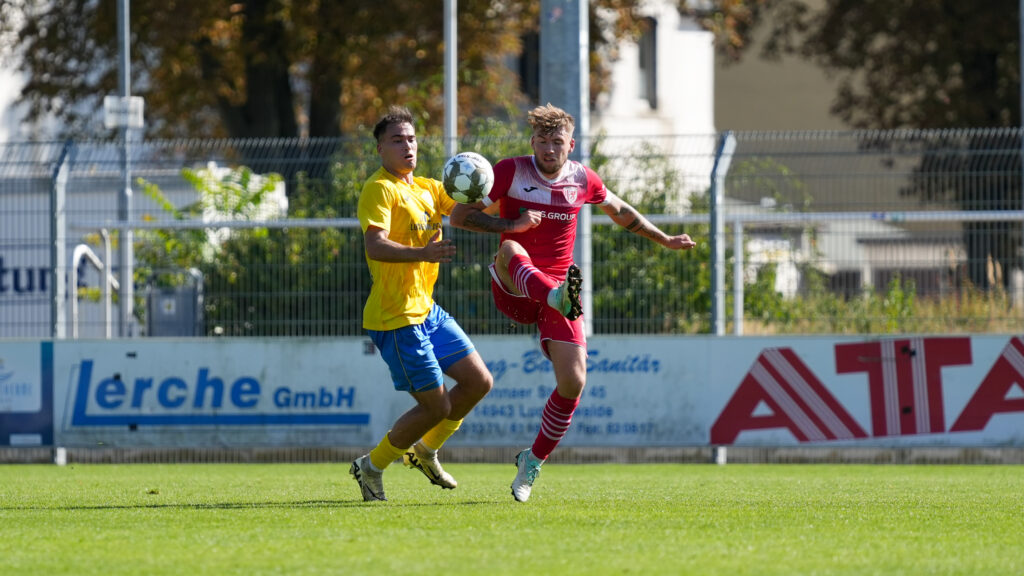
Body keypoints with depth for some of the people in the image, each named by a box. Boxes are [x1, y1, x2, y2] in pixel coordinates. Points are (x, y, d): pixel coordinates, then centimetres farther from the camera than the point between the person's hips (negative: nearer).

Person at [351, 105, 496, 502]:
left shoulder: (426, 188, 13)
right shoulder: (380, 190, -14)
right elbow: (375, 246, -27)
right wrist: (422, 253, -41)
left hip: (426, 309, 9)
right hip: (396, 316, -9)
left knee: (479, 382, 11)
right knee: (436, 406, -6)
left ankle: (425, 451, 29)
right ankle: (371, 467, 11)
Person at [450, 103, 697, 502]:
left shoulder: (583, 180, 5)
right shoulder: (511, 172, -5)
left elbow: (620, 211, 26)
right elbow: (460, 216, -8)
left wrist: (665, 240, 30)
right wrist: (512, 224, -21)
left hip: (557, 287, 3)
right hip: (513, 290, -3)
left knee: (573, 381, -11)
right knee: (511, 250, -38)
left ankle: (533, 461, 14)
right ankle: (559, 298, -73)